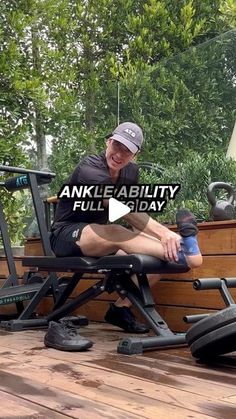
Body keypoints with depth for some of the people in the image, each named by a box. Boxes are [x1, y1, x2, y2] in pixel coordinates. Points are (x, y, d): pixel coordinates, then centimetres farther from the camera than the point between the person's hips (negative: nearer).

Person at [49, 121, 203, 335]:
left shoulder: (131, 170, 3)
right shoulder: (90, 170, -23)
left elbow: (135, 210, 2)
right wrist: (163, 233, -48)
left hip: (103, 241, 8)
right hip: (67, 236, -8)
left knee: (161, 255, -12)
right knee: (117, 234, -40)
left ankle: (121, 308, -9)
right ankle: (182, 252, -52)